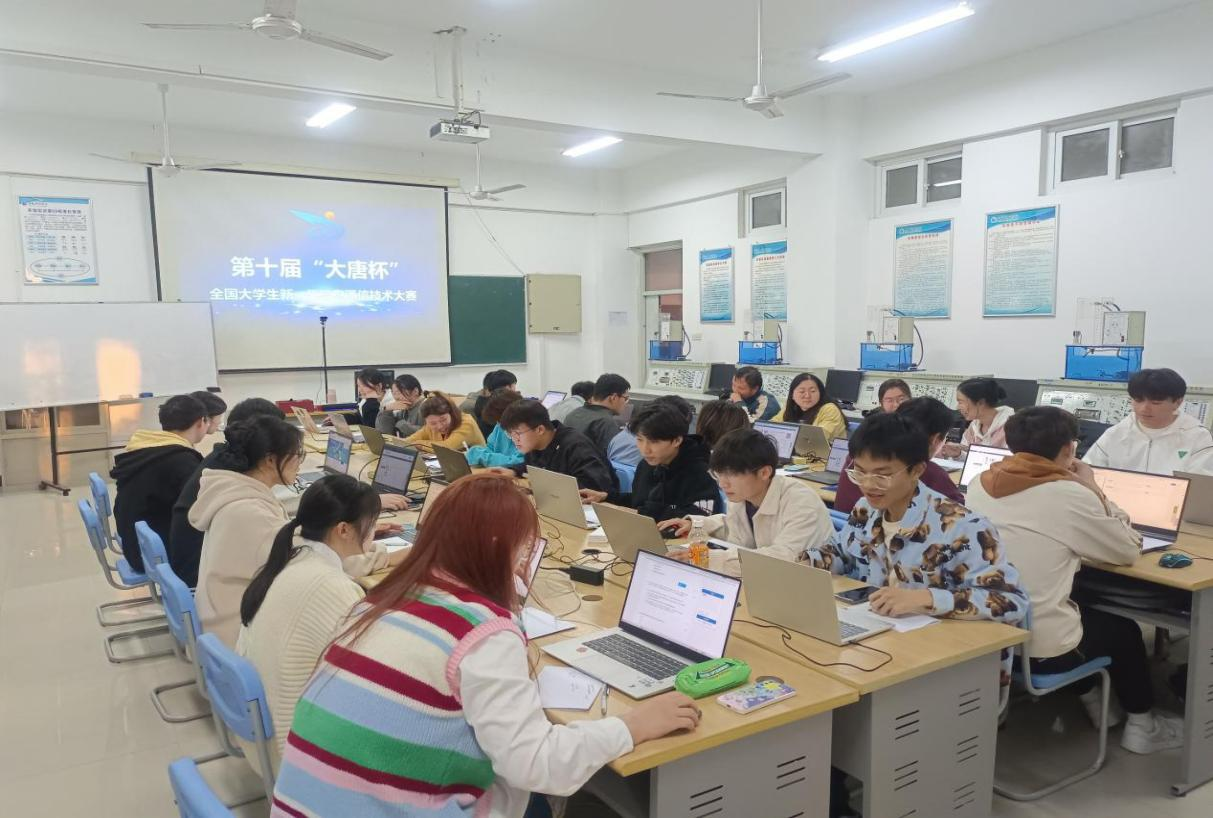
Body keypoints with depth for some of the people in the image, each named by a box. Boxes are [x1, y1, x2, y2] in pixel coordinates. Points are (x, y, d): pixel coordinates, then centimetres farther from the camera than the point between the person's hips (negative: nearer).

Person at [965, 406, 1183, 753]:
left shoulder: (979, 485, 0)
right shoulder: (1070, 495, -17)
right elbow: (1130, 550, -1)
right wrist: (1092, 491, 6)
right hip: (1039, 648, -5)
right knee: (1125, 630, 27)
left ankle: (1092, 702, 49)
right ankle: (1141, 726, 43)